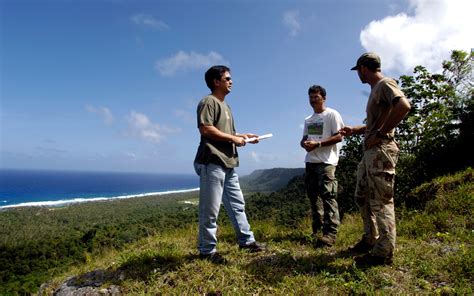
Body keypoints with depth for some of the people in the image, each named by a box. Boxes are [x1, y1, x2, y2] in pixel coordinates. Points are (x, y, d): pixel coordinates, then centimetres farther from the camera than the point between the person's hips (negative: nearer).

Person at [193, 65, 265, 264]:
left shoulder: (225, 105, 24)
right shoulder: (208, 102, -6)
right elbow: (206, 129, -18)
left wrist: (243, 136, 12)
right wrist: (233, 138, -12)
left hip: (228, 163, 10)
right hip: (213, 163, -10)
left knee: (237, 204, 16)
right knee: (210, 209, -3)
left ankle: (246, 240, 27)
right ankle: (207, 250, 8)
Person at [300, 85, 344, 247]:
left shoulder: (332, 114, -2)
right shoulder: (308, 120, 21)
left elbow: (338, 137, -9)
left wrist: (318, 144, -19)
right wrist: (304, 144, -2)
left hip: (326, 162, -8)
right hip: (310, 162, 8)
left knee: (327, 196, -13)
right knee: (313, 196, 11)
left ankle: (330, 233, -10)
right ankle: (317, 229, 21)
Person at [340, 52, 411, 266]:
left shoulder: (385, 84, -8)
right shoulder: (375, 88, 22)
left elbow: (404, 106, -27)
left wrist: (380, 134, -22)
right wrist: (355, 130, 26)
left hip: (381, 151, -10)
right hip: (370, 151, 10)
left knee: (381, 201, -7)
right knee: (362, 197, 15)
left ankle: (384, 252, 2)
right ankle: (370, 240, 26)